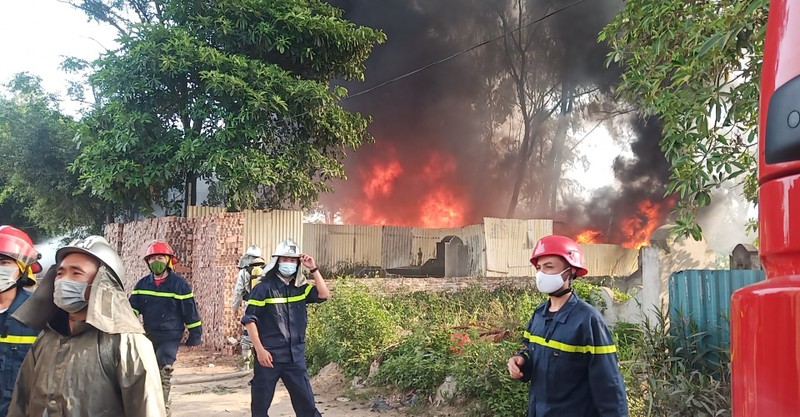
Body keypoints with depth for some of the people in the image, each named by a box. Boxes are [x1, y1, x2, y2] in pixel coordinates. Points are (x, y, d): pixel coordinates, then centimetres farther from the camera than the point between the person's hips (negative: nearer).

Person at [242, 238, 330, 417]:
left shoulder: (300, 288, 7)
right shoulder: (263, 288, -8)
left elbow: (324, 295, -4)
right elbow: (249, 320, -10)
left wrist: (313, 269, -8)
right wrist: (260, 349, -15)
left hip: (295, 356, 4)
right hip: (268, 356, -4)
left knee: (306, 402, 6)